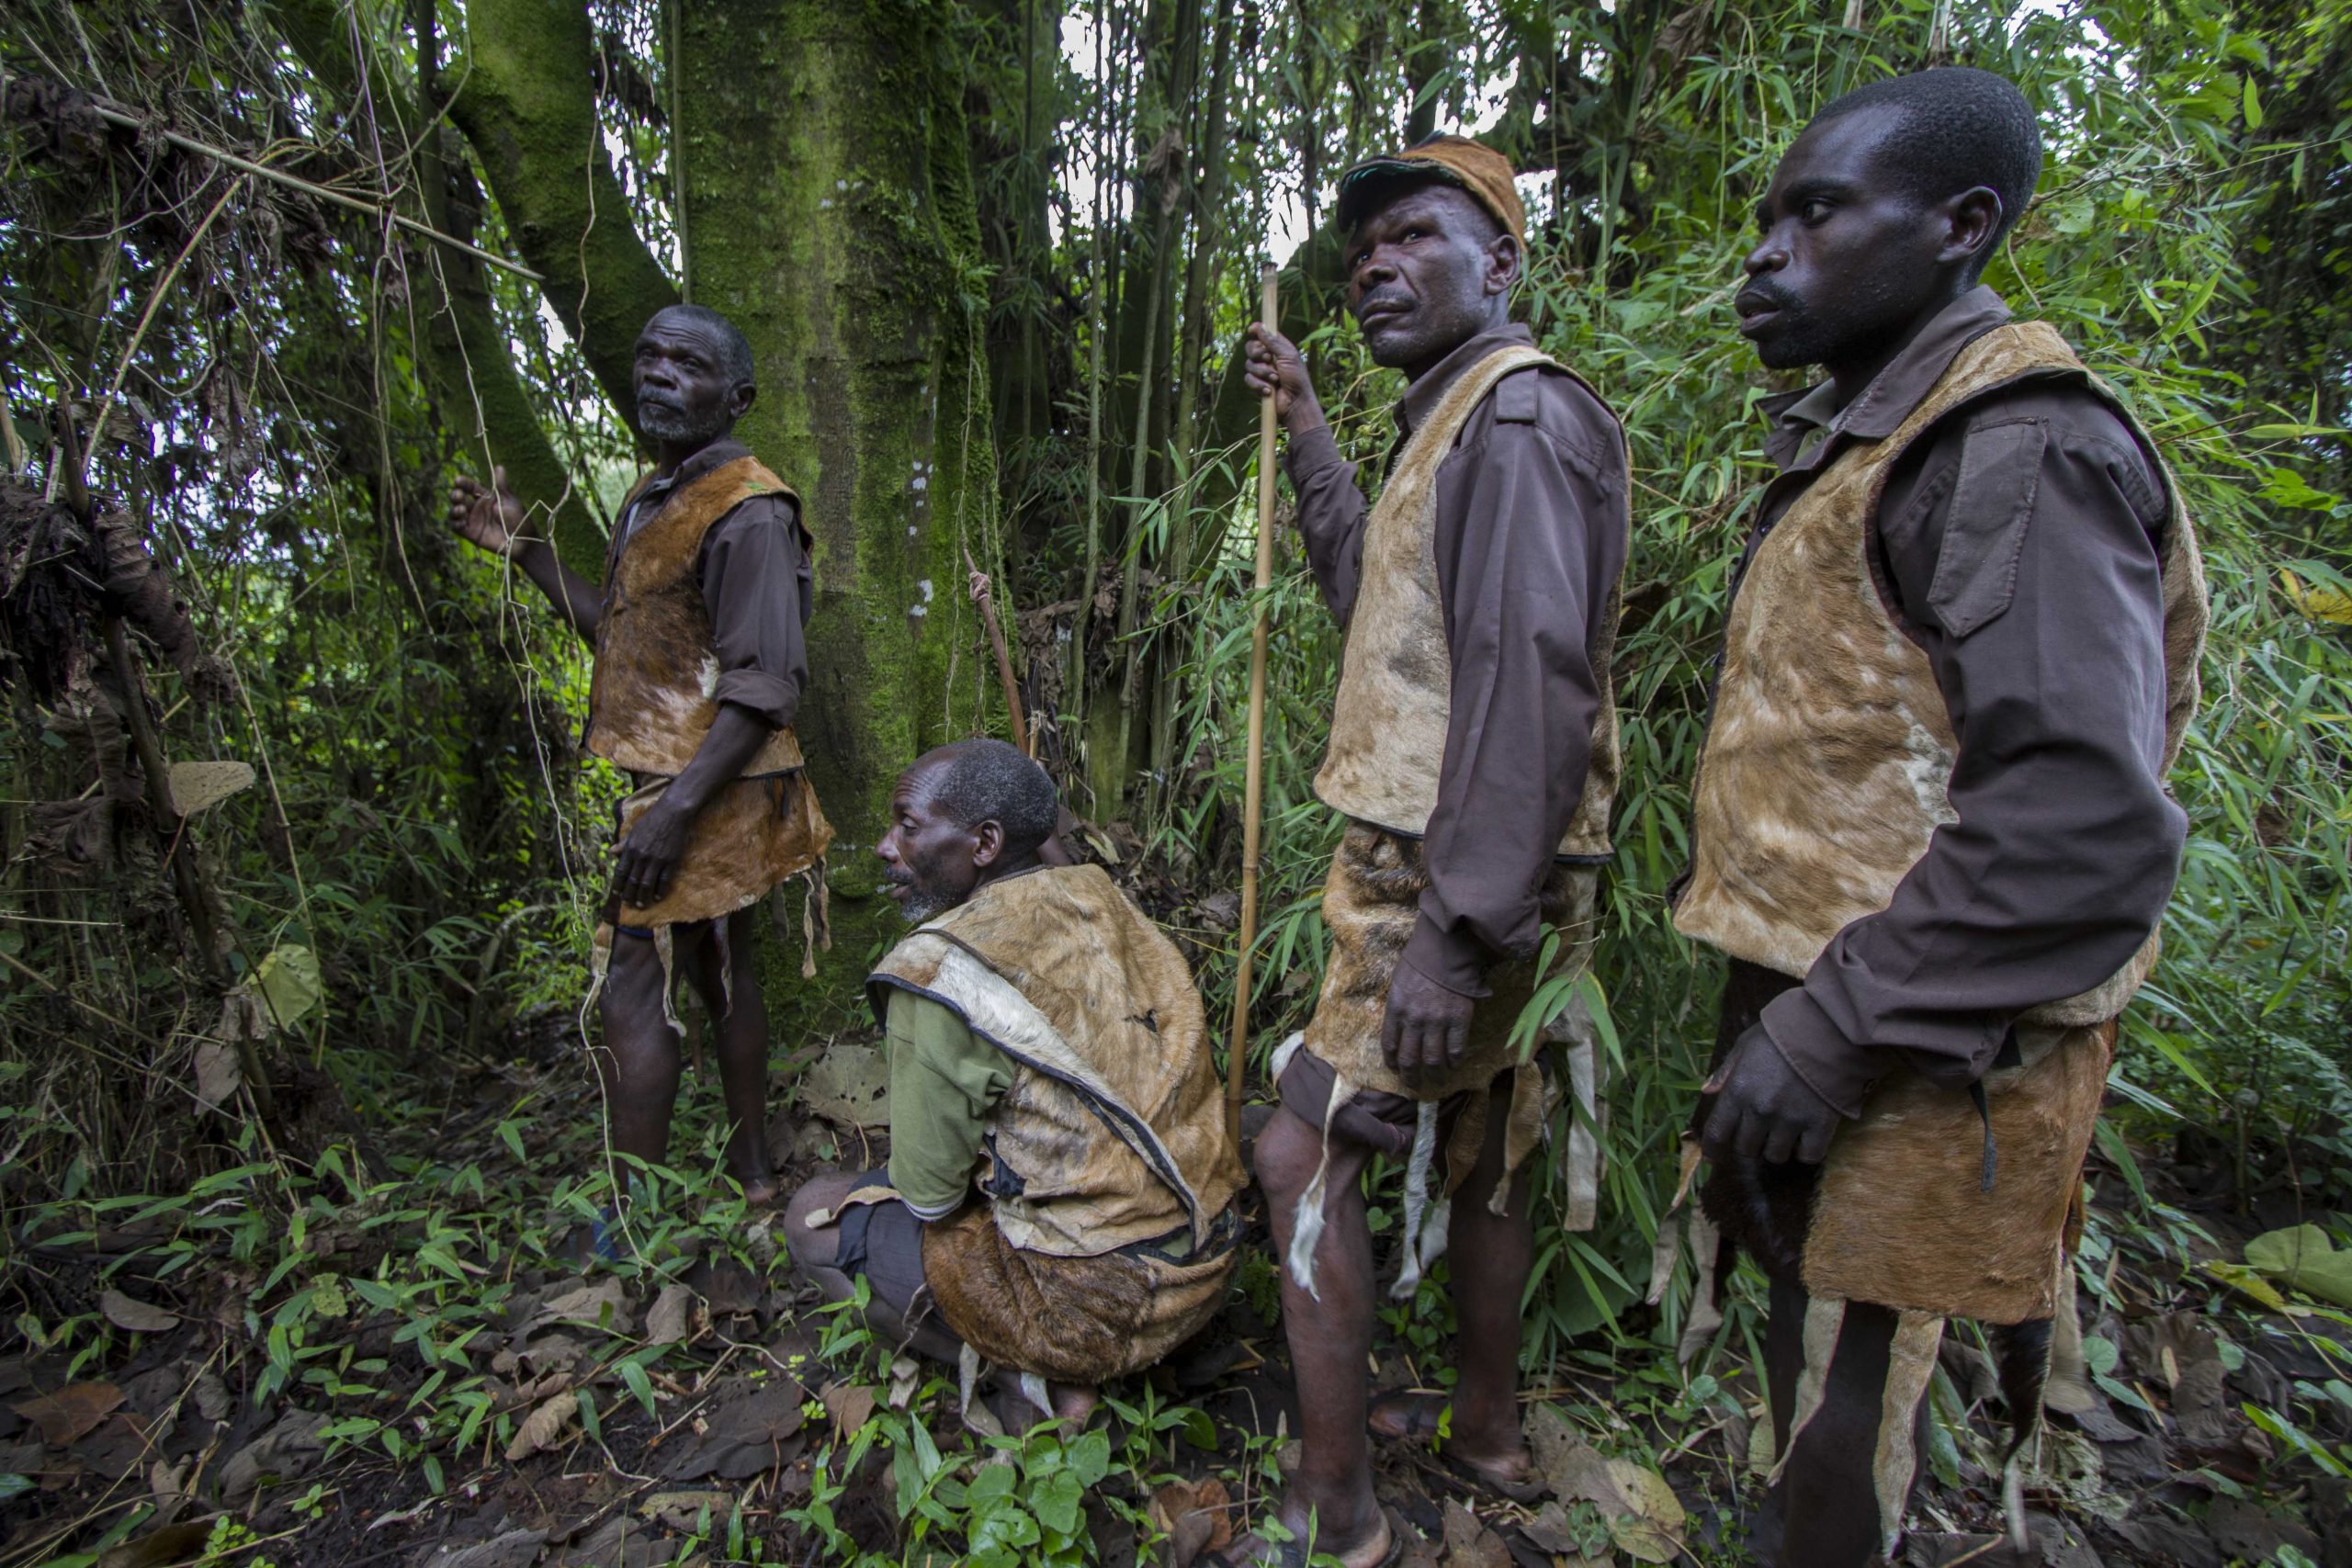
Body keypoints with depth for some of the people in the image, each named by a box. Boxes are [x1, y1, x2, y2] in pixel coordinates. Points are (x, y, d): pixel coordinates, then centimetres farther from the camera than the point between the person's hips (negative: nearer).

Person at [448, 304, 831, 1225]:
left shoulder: (747, 510, -15)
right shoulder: (655, 496, 16)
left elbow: (765, 685, -21)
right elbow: (622, 637, 22)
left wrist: (678, 806, -27)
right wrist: (521, 549, 16)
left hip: (699, 789, -10)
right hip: (658, 779, 10)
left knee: (630, 990, -5)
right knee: (720, 972, 16)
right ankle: (750, 1170, 30)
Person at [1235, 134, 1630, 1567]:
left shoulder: (1521, 414, -14)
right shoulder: (1456, 423, 19)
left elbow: (1531, 683, -25)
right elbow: (1371, 594, 26)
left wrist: (1453, 930, -28)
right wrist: (1307, 430, 23)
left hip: (1456, 886, -10)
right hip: (1449, 873, 10)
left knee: (1306, 1153, -4)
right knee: (1473, 1148, 19)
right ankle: (1489, 1425, 39)